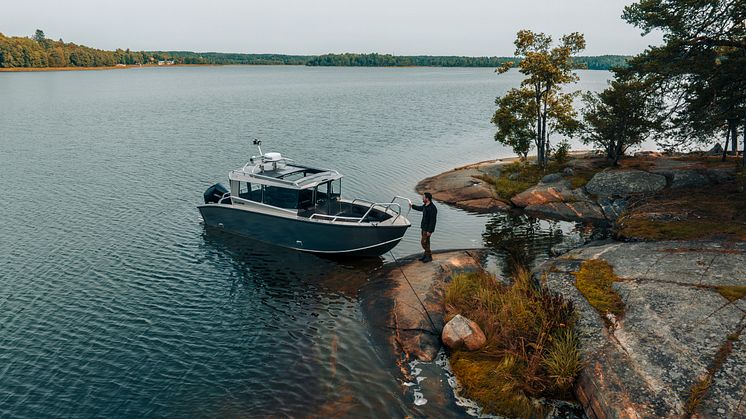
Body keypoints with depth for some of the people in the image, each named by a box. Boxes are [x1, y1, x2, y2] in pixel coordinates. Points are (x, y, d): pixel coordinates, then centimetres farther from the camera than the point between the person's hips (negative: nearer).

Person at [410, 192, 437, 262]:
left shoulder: (432, 208, -25)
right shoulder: (425, 205, 4)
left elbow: (433, 220, -26)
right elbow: (420, 208, 28)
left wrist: (430, 231, -25)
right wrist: (412, 206, 43)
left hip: (428, 228, -9)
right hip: (424, 227, 9)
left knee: (424, 242, -6)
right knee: (426, 241, 16)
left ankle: (429, 256, 6)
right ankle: (426, 254, 27)